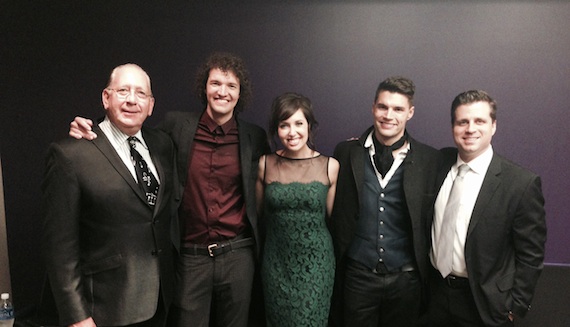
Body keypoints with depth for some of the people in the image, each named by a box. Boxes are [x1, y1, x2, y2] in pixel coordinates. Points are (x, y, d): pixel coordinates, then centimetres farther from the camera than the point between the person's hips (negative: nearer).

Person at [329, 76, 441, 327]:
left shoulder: (429, 159, -6)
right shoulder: (346, 152, -4)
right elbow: (335, 214, 2)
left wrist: (427, 270, 1)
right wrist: (335, 264, 3)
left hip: (405, 278, 0)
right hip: (357, 274, 0)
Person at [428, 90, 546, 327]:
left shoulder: (521, 183, -16)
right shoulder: (440, 163, -5)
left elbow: (531, 256, -10)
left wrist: (515, 307, -7)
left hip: (484, 303, -3)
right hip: (435, 292, 4)